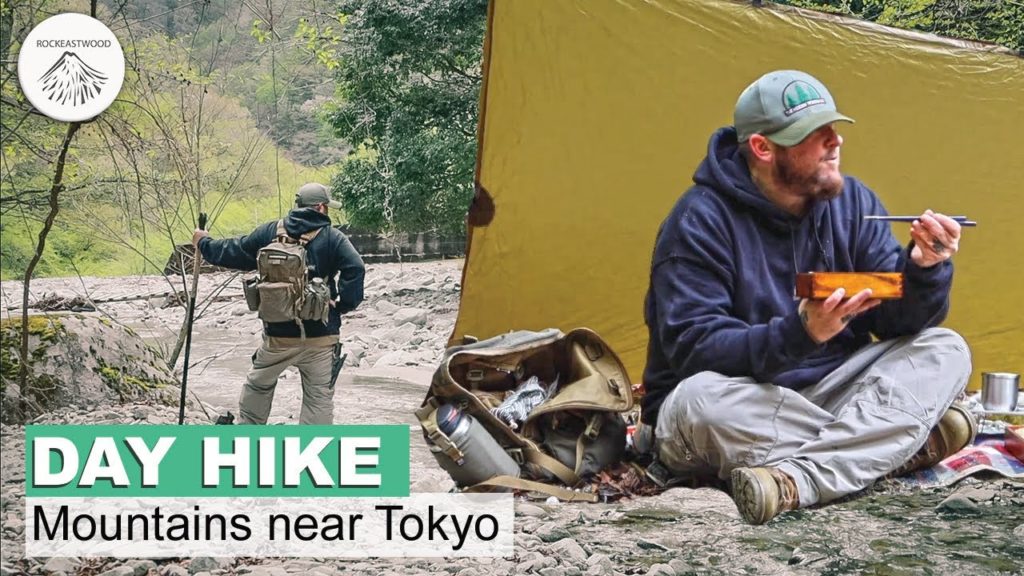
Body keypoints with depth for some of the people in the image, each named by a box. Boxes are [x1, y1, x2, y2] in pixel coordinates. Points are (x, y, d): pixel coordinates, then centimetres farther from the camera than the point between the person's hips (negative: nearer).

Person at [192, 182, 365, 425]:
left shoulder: (270, 232, 2)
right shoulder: (332, 238, -5)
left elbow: (232, 253, 11)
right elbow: (355, 269, -21)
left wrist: (204, 243, 29)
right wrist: (343, 305, -9)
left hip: (278, 334, 2)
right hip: (321, 336, -2)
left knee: (258, 385, 24)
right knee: (319, 396, 6)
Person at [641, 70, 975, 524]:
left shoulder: (852, 202, 2)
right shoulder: (701, 221, -15)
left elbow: (896, 323, -2)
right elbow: (693, 349, -23)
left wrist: (923, 269, -24)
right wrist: (796, 334, -37)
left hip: (824, 392, 5)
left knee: (945, 351, -12)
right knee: (699, 401, -38)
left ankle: (798, 480, -35)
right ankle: (909, 442, -27)